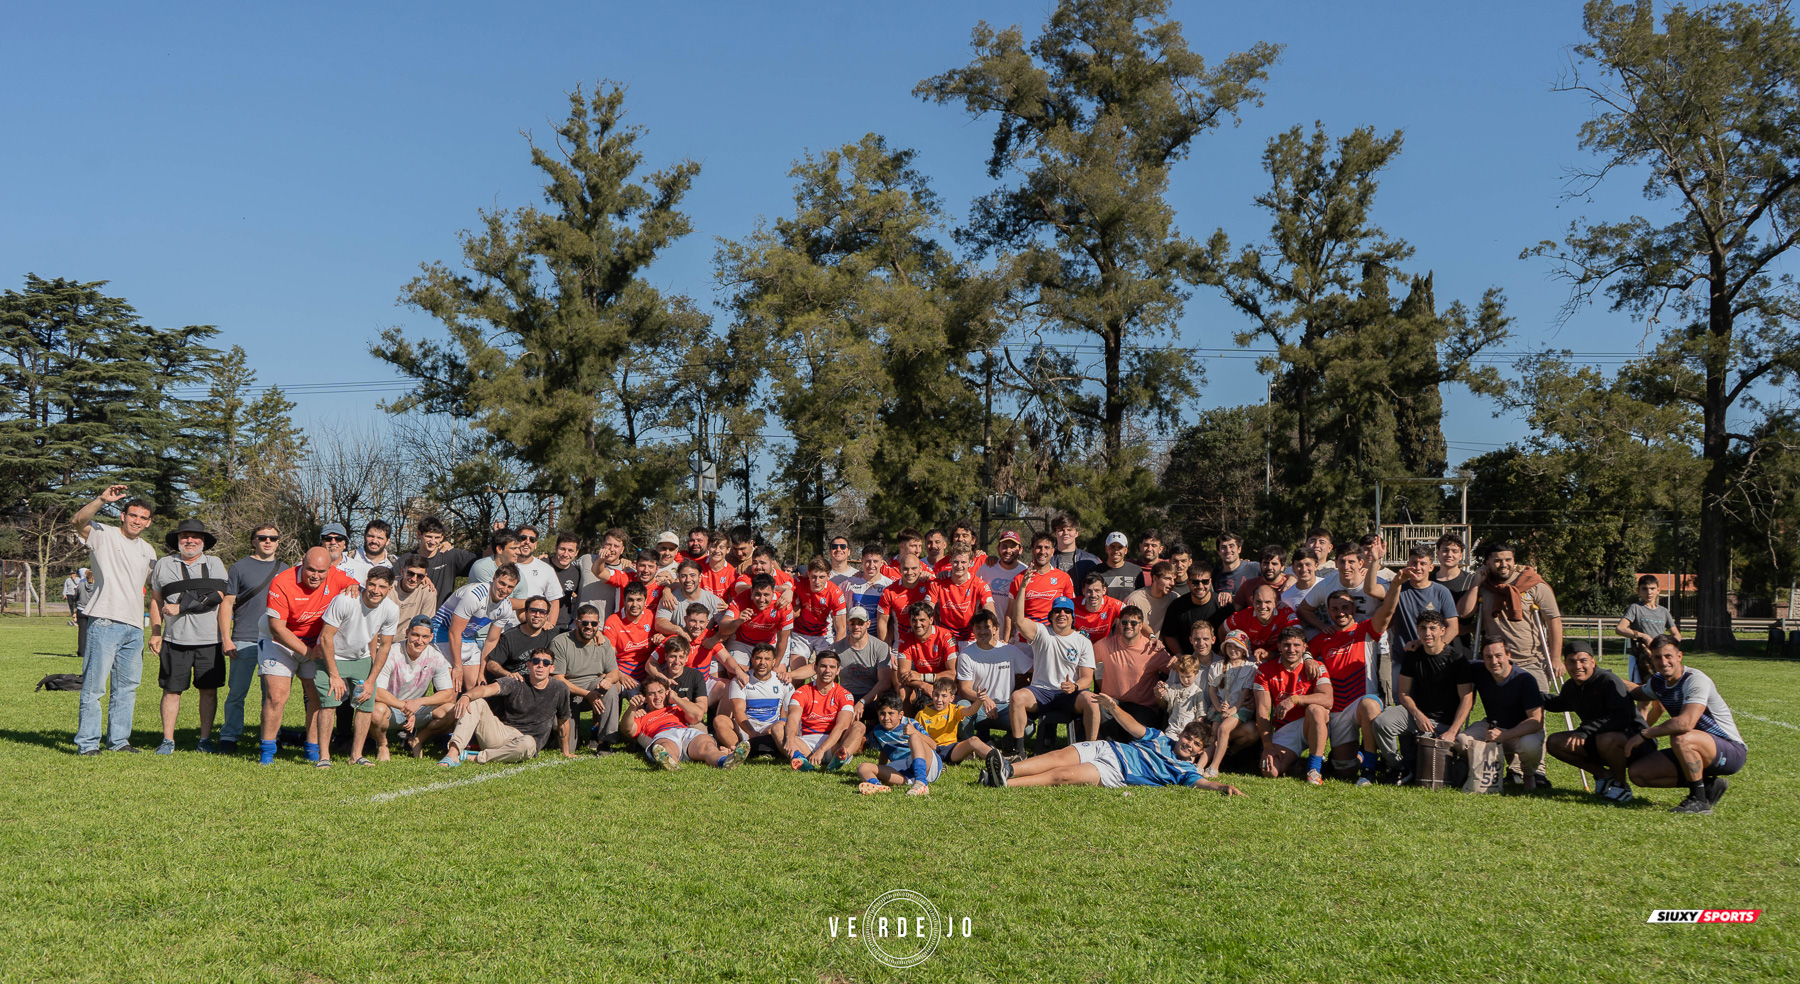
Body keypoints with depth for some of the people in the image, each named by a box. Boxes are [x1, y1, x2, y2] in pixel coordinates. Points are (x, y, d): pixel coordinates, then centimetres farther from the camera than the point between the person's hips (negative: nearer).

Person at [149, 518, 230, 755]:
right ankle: (167, 740, 9)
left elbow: (220, 599, -3)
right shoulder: (164, 564, 11)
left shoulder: (214, 564, 7)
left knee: (209, 690, 2)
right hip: (175, 638, 1)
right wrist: (155, 633, 10)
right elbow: (155, 600, 17)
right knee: (171, 689, 0)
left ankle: (205, 739, 11)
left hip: (209, 639, -1)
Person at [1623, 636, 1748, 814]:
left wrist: (1644, 734, -27)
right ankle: (1707, 785, 5)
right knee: (1638, 773, -3)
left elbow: (1685, 723, -36)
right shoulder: (1658, 682, 3)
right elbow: (1636, 693, 28)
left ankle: (1699, 800, -20)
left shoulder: (1696, 680, -22)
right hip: (1693, 752, 8)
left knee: (1681, 738, -38)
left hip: (1732, 751, -8)